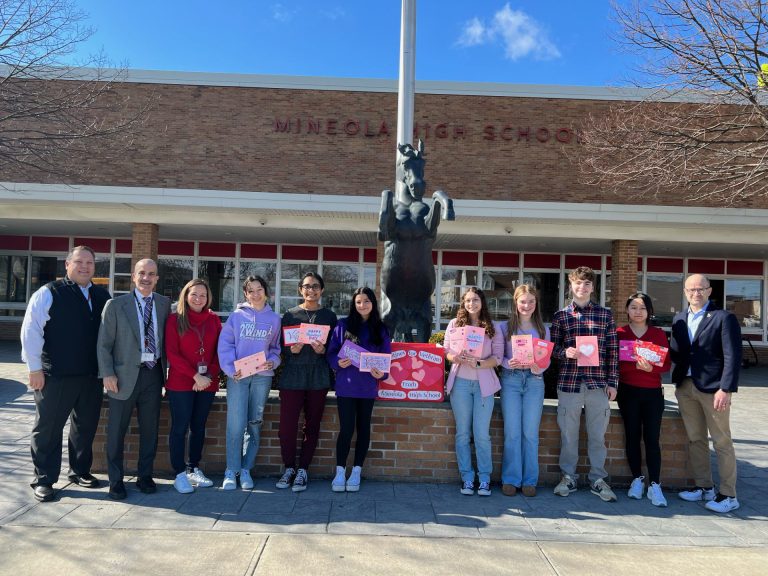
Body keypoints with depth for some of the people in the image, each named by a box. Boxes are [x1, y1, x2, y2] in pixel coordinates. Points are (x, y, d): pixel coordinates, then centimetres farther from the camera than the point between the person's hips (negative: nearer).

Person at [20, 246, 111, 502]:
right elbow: (30, 331, -7)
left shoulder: (102, 296, 10)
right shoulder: (49, 293, -5)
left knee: (86, 426, 14)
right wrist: (35, 368, -10)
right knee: (48, 428, 6)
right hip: (55, 375, -4)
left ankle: (80, 471, 31)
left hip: (92, 375, 5)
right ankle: (43, 480, 18)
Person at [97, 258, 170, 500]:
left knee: (150, 428, 11)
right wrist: (108, 374, -9)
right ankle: (116, 480, 20)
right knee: (117, 430, 6)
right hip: (125, 374, -2)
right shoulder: (116, 305, -2)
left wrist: (165, 368, 4)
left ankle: (145, 476, 25)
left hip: (153, 372, 3)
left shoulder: (164, 303, 6)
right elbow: (104, 343, -2)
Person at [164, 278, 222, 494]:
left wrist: (210, 376, -9)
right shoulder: (175, 319, -2)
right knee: (180, 427, 1)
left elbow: (219, 352, 6)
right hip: (180, 383, -3)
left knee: (199, 427, 11)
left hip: (207, 384, 3)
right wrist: (195, 376, -14)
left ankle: (194, 468, 23)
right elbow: (172, 353, -7)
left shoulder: (214, 320, 7)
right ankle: (180, 474, 10)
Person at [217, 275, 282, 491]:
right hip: (238, 376, -2)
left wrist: (273, 362, -6)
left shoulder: (274, 319, 9)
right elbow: (225, 344, -1)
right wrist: (231, 369, -13)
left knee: (255, 424, 6)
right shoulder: (237, 316, 3)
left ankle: (246, 469, 18)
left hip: (262, 377, 2)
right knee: (236, 424, -7)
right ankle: (231, 471, 6)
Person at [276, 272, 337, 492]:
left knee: (312, 426, 5)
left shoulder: (329, 316, 9)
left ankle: (303, 470, 17)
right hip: (292, 377, 0)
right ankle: (289, 468, 17)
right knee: (287, 425, -3)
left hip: (318, 377, 1)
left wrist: (323, 350, -12)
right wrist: (292, 350, -13)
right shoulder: (289, 315, 7)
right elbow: (280, 346, 7)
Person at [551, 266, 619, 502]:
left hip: (598, 383, 0)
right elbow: (553, 348, 8)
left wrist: (612, 381, 2)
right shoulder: (560, 316, 6)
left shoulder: (605, 314, 7)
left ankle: (597, 478, 22)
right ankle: (568, 477, 21)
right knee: (568, 432, 7)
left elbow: (613, 349, 6)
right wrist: (565, 352, -14)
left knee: (597, 433, 8)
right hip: (569, 382, 0)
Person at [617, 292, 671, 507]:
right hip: (628, 391, 0)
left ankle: (654, 485, 3)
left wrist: (651, 368, -17)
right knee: (632, 435, 6)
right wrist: (636, 365, -21)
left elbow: (667, 364, 3)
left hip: (653, 392, 0)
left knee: (652, 438, -2)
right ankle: (637, 479, 19)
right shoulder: (620, 333, 2)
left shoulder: (658, 334, 6)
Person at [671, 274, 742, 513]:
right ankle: (704, 487, 25)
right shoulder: (679, 319, 12)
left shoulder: (724, 318, -6)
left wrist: (726, 389, -17)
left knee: (722, 442, 3)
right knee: (695, 439, 13)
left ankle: (728, 495, 12)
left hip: (713, 388, -5)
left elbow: (733, 357, -11)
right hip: (685, 387, 6)